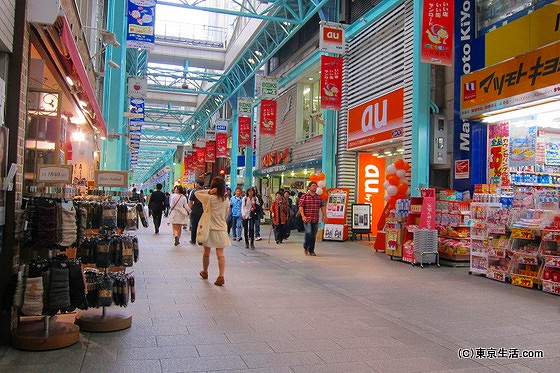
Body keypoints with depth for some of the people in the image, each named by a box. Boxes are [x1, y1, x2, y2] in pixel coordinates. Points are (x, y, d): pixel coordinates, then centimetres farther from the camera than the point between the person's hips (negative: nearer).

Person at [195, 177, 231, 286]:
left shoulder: (209, 198, -11)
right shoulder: (226, 200, 0)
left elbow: (196, 193, 3)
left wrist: (209, 191, -6)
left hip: (209, 229, -2)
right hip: (222, 229, 2)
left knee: (206, 252, 16)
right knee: (220, 254, 1)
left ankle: (204, 272, 35)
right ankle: (221, 276, -9)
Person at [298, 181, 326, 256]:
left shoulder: (319, 197, 12)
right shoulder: (304, 196, -2)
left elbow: (322, 206, 16)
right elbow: (301, 206, -7)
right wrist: (303, 216, -18)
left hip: (316, 220, 5)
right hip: (307, 219, -5)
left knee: (313, 235, 7)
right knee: (308, 233, -15)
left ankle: (311, 250, 17)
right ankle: (305, 247, 8)